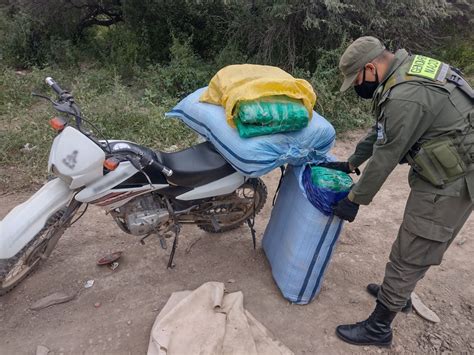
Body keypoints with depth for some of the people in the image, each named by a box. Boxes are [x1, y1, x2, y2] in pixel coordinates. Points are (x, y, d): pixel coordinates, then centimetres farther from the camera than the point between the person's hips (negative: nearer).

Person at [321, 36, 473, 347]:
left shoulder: (406, 98, -28)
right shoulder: (407, 68, 6)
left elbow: (385, 158, -22)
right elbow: (381, 131, 14)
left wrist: (354, 200, -9)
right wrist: (350, 164, 19)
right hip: (447, 171, 10)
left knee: (409, 255, 0)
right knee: (414, 246, 24)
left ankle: (379, 328, 15)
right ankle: (398, 293, 45)